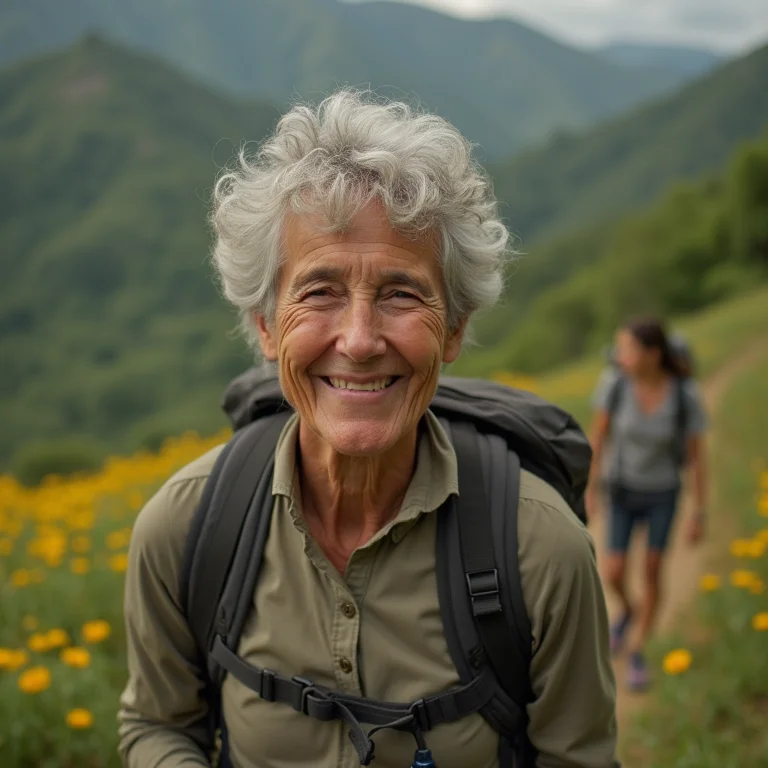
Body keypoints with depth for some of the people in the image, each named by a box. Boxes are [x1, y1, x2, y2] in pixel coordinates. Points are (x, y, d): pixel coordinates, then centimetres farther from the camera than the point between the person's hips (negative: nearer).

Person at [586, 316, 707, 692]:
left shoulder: (687, 395, -25)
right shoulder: (614, 379, -24)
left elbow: (697, 454, -13)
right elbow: (598, 435, -11)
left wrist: (699, 514, -6)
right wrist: (590, 493, -6)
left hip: (663, 491, -1)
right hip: (622, 488, 1)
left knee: (652, 574, 9)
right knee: (614, 576, 2)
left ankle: (637, 653, 31)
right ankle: (628, 609, 39)